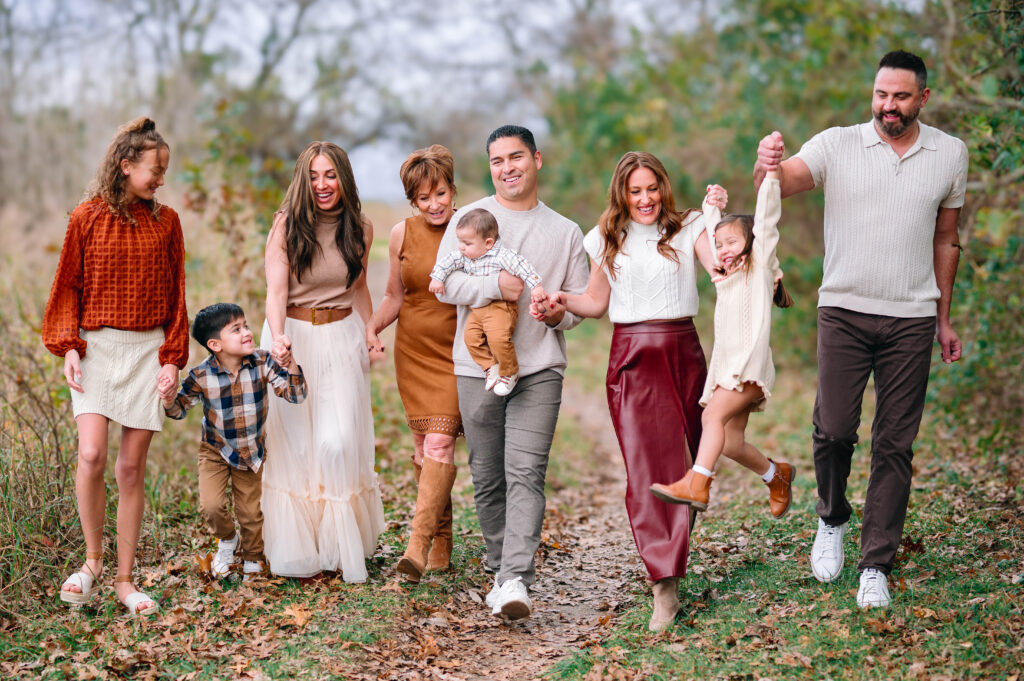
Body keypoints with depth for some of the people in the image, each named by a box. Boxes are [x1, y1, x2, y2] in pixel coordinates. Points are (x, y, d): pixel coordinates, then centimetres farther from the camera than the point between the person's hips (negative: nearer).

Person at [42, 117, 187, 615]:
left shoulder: (165, 222, 7)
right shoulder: (88, 217, 2)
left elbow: (176, 294, 8)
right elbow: (68, 288, 4)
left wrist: (172, 359, 1)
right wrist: (68, 347, -7)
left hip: (147, 350, 1)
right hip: (96, 347, -1)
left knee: (132, 467, 2)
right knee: (91, 455, -16)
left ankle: (124, 579, 11)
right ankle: (92, 560, 5)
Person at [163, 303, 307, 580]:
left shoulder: (262, 363, -18)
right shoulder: (201, 376, -20)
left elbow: (295, 394, -23)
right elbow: (180, 409, -5)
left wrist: (289, 362, -38)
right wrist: (168, 399, -29)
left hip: (252, 451, 1)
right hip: (215, 450, -1)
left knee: (250, 512, 11)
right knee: (210, 506, -16)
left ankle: (252, 559, 39)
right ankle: (226, 540, 19)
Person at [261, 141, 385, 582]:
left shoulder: (359, 230, 5)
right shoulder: (287, 223, -6)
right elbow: (276, 287, -15)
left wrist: (371, 335, 7)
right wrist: (278, 337, -32)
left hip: (341, 339, 2)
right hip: (292, 335, -2)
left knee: (339, 442, -6)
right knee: (293, 443, -1)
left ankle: (342, 545, 8)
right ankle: (299, 550, 10)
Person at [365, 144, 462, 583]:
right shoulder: (402, 235, 2)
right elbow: (394, 296, 12)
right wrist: (372, 327, -3)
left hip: (457, 353, -3)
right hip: (413, 350, 3)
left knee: (439, 442, -16)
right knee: (424, 447, 6)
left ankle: (418, 545, -21)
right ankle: (441, 544, 20)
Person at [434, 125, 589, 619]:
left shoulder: (565, 231, 14)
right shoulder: (469, 218, 8)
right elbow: (444, 282, -2)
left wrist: (562, 313, -6)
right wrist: (494, 286, -17)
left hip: (539, 369, 0)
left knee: (525, 474, -13)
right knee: (487, 477, 5)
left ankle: (516, 580, -19)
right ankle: (499, 569, 20)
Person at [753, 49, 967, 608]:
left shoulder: (950, 154, 7)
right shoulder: (837, 145, 0)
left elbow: (945, 241, 15)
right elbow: (780, 184, -15)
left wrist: (944, 319, 16)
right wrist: (767, 165, -40)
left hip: (912, 319, 1)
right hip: (844, 310, -1)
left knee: (895, 444, 2)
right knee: (834, 428, -8)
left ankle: (876, 567, 10)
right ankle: (832, 519, 22)